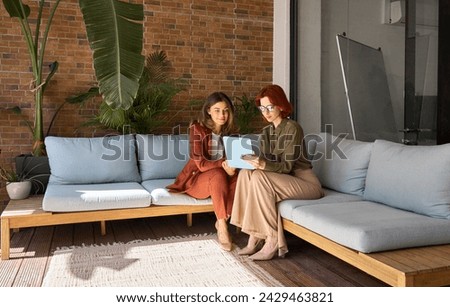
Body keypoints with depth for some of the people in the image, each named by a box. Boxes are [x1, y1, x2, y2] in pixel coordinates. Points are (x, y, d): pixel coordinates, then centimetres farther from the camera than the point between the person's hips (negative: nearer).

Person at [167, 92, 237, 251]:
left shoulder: (229, 130, 3)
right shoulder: (197, 128, -14)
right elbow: (200, 164, -20)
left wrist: (232, 166, -21)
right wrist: (222, 164, -35)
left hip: (219, 176, 5)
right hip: (196, 179, -4)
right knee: (218, 175, -36)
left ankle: (221, 221, -15)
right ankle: (222, 227, -26)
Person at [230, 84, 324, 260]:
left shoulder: (293, 128, -14)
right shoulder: (267, 131, 10)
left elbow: (287, 166, -20)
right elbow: (264, 160, 3)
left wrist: (263, 165, -37)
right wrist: (253, 162, -18)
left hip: (305, 182, -7)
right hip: (284, 180, 7)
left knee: (259, 178, -29)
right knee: (246, 173, -17)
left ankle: (272, 241, -20)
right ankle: (255, 237, -16)